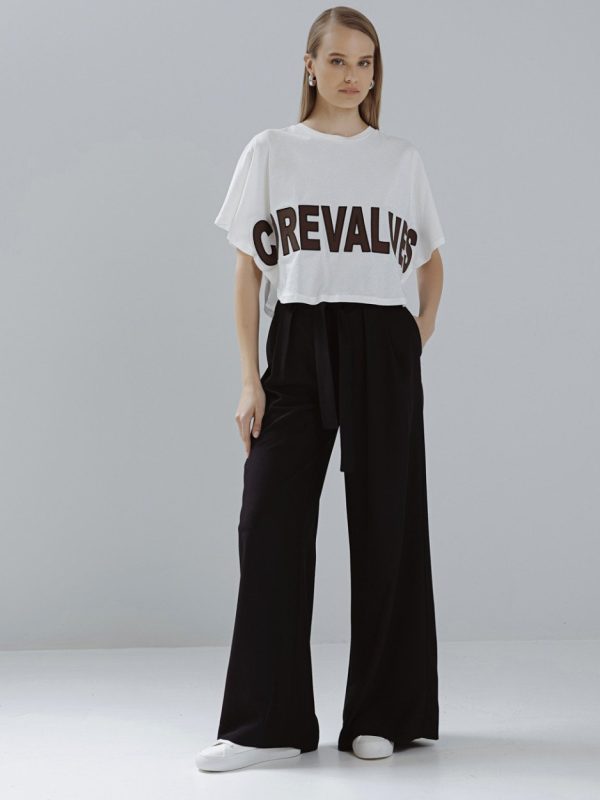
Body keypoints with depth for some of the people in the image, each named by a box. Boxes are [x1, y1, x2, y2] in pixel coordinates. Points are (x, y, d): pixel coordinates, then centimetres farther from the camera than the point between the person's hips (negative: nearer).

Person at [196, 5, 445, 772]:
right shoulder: (270, 152, 6)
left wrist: (420, 334, 4)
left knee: (384, 526, 2)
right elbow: (248, 273, 4)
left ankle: (382, 714, 14)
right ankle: (266, 723, 2)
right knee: (270, 522, -6)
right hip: (296, 343, 0)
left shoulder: (401, 160, 9)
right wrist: (250, 378, -4)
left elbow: (430, 259, 21)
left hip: (381, 347, 1)